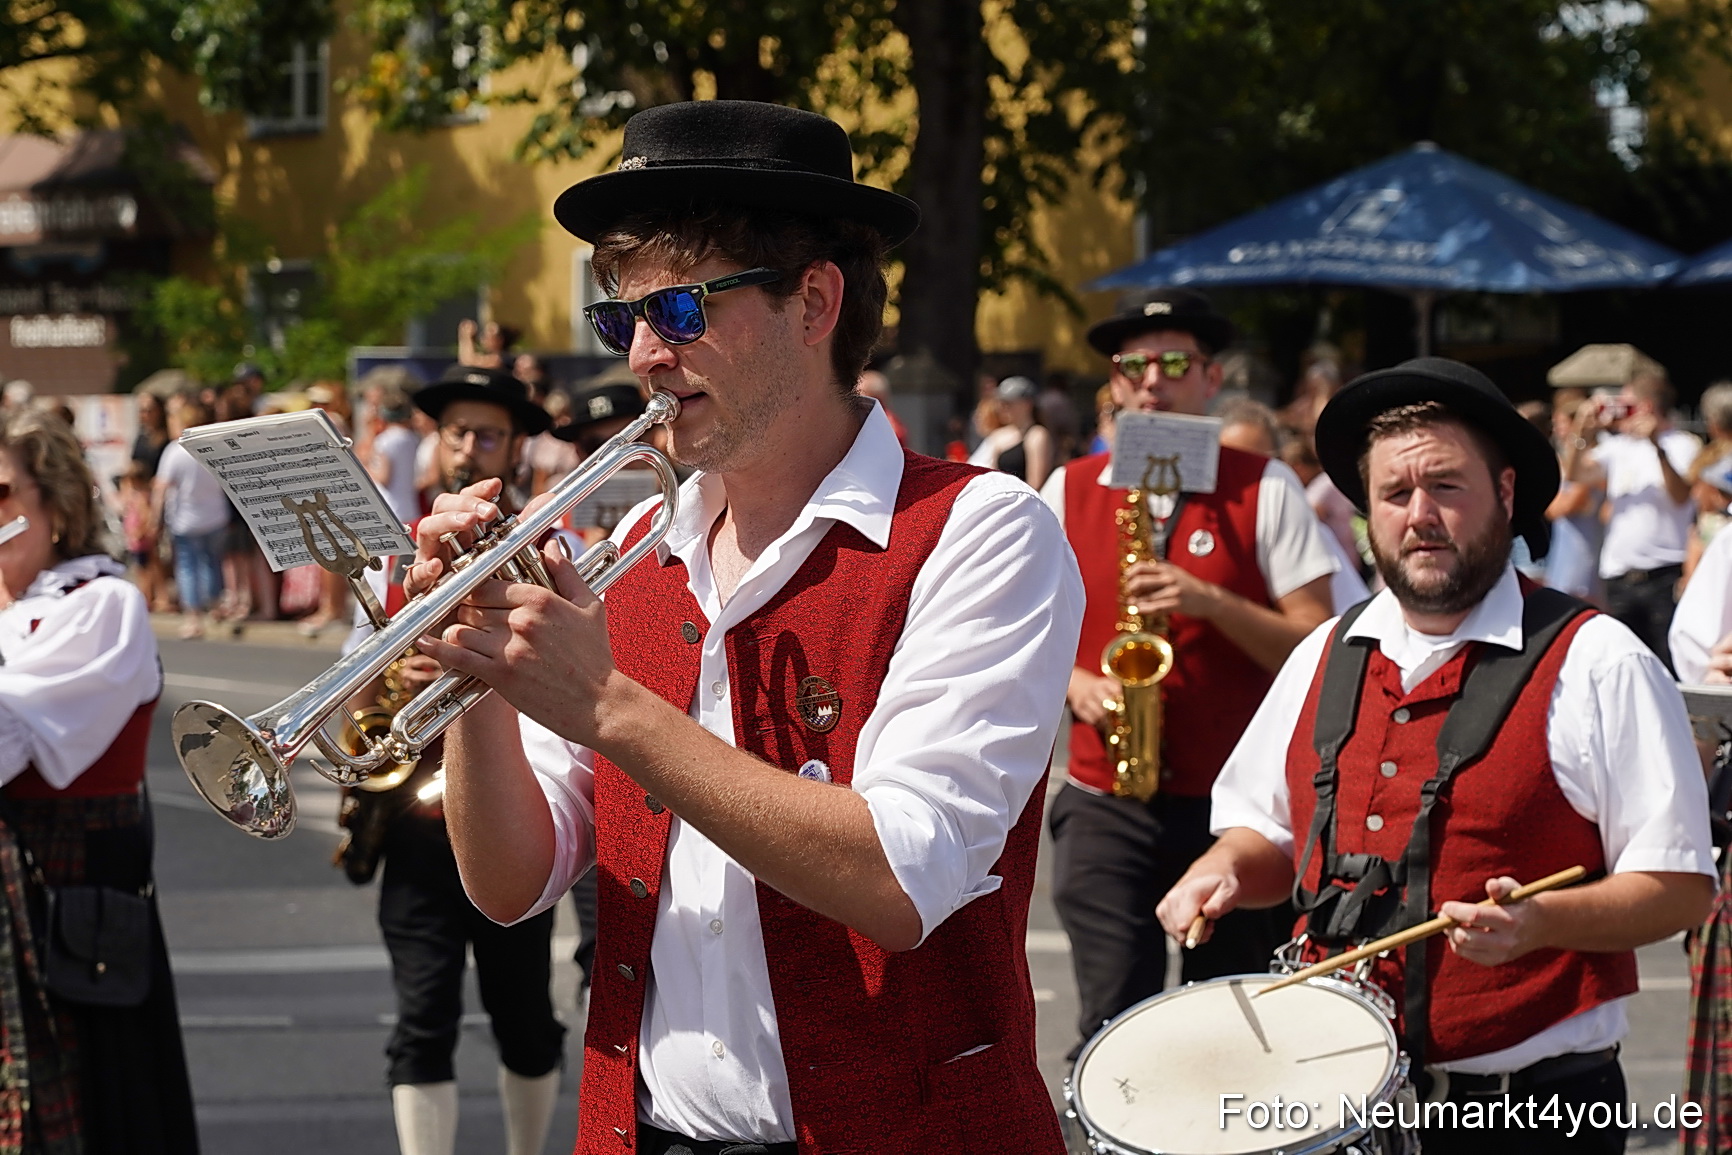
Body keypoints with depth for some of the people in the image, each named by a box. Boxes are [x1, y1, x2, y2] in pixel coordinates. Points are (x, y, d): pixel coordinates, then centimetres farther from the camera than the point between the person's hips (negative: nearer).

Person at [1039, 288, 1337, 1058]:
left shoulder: (1264, 490, 0)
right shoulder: (1070, 491, 8)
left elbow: (1316, 646, -5)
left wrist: (1207, 602, -19)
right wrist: (1073, 682, -7)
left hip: (1236, 802, -1)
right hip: (1105, 804, 1)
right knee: (1114, 1028, -7)